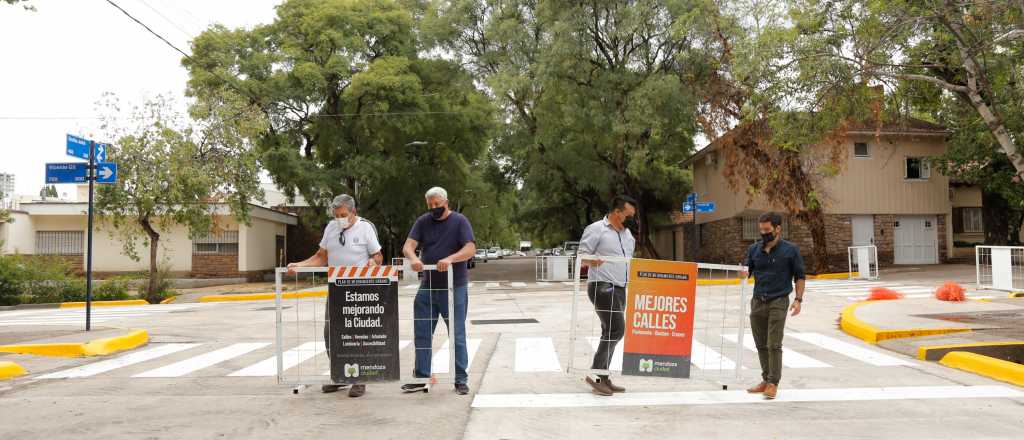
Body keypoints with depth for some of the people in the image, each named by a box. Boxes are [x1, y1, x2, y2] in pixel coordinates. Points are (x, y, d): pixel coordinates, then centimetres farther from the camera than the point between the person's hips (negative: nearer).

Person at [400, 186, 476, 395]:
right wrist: (413, 258, -27)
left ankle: (461, 379, 11)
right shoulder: (423, 222, 8)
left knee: (457, 335, 2)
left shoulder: (459, 221, -2)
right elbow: (408, 245, -3)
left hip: (454, 288, -4)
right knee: (421, 335, 7)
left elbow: (470, 249, -14)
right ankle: (421, 377, 17)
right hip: (427, 286, 4)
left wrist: (450, 259, -31)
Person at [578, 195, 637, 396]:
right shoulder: (597, 229, -7)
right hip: (601, 286, -9)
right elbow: (582, 256, -11)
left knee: (610, 333, 11)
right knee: (616, 329, -17)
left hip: (620, 289, 9)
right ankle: (594, 374, -7)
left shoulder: (628, 234, 18)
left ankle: (603, 379, 19)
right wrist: (593, 261, -30)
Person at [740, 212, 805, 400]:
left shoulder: (791, 250, -3)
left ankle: (773, 383, 1)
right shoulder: (754, 249, 7)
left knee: (774, 345, -7)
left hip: (778, 302, -4)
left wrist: (798, 299, -9)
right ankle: (766, 380, 22)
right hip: (757, 301, 5)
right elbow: (747, 270, 9)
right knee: (761, 345, 11)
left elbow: (800, 276, 0)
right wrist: (744, 273, -15)